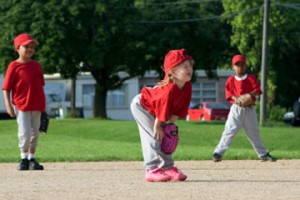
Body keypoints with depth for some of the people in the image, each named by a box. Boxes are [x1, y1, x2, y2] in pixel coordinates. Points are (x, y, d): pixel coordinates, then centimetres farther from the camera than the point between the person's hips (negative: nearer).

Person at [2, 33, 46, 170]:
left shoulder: (36, 65, 9)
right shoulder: (14, 66, -6)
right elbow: (6, 88, -7)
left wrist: (43, 105, 16)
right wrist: (8, 106, -14)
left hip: (36, 106, 5)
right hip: (21, 105, -5)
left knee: (34, 133, 10)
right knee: (25, 132, -11)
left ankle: (32, 159, 20)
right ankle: (24, 158, 4)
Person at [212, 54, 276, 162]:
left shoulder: (251, 78, 4)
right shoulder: (231, 80, 4)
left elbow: (257, 91, -6)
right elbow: (228, 93, -2)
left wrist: (249, 95, -25)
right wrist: (235, 99, -22)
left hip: (249, 108, 2)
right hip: (236, 108, -2)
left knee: (254, 132, 12)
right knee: (229, 131, -13)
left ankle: (263, 154, 22)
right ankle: (218, 153, -14)